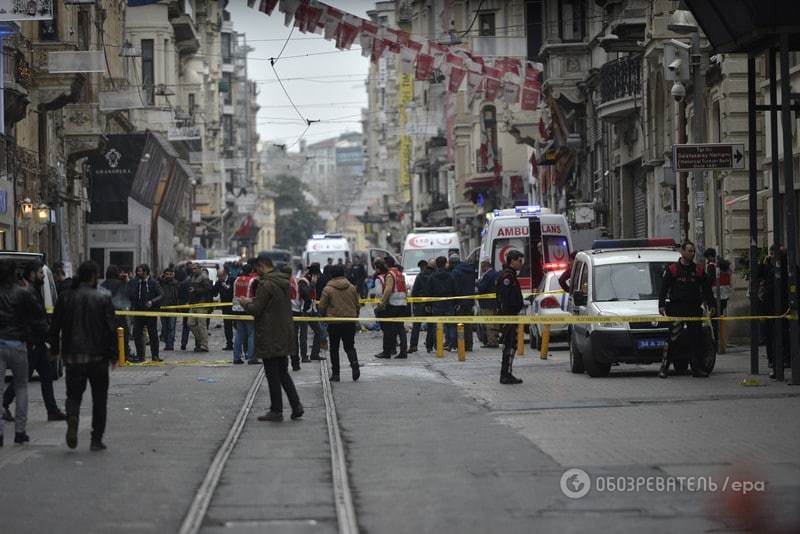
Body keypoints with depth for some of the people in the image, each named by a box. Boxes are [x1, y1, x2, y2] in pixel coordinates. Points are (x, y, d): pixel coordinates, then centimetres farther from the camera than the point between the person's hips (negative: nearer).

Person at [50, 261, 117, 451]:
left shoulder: (65, 298, 1)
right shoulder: (103, 297, -6)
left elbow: (54, 328, 4)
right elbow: (111, 328, -8)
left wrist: (55, 351, 15)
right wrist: (113, 354, 0)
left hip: (72, 356, 2)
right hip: (98, 356, -2)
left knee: (74, 394, 11)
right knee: (99, 398, 10)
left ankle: (72, 418, -21)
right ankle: (96, 439, 8)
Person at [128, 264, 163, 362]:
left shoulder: (153, 283, -4)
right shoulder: (135, 283, 8)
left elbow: (160, 296, -6)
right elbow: (130, 296, 8)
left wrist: (152, 302, -19)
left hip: (151, 311, -3)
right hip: (138, 311, 3)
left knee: (153, 334, 4)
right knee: (137, 333, -1)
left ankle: (155, 355, 13)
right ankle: (140, 355, 7)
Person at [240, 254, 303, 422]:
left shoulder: (266, 284, -19)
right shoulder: (284, 282, 9)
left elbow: (256, 309, -19)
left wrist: (246, 303, 2)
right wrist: (253, 301, 17)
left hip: (269, 337, -8)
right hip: (285, 335, 8)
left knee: (272, 374, 0)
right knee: (283, 372, 16)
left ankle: (276, 411, 5)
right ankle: (296, 406, 12)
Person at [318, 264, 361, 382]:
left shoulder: (328, 289, -7)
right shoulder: (352, 288, 3)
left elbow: (322, 307, -5)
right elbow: (357, 305, 9)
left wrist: (324, 317, 13)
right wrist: (355, 317, 23)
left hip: (334, 322, -3)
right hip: (350, 322, 3)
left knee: (334, 348, 9)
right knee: (349, 346, 11)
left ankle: (335, 373, 8)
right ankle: (354, 365, -15)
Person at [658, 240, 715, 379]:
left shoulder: (699, 270, 13)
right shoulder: (672, 269, 4)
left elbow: (707, 289, 15)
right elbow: (663, 288, 3)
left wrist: (711, 305, 6)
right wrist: (661, 305, -6)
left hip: (694, 310, 3)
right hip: (676, 309, -3)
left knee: (697, 340, 2)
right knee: (673, 339, -8)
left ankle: (698, 368, 7)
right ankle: (664, 366, -4)